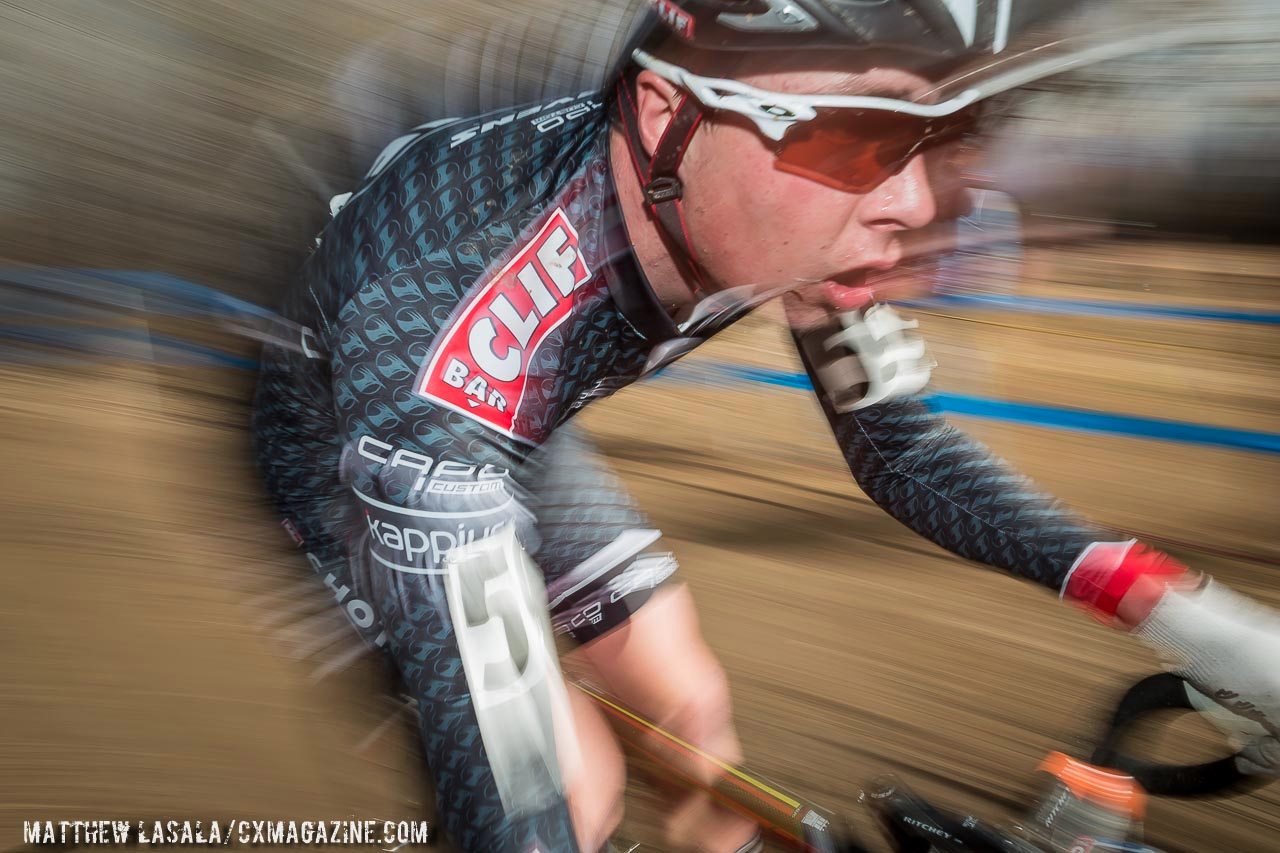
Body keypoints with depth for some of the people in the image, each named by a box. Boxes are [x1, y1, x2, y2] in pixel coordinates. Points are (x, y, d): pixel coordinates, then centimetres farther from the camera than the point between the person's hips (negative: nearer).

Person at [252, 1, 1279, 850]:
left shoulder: (793, 224, -25)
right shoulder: (448, 320, -44)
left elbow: (897, 446, -12)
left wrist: (1170, 603, -22)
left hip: (525, 431, 5)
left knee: (695, 708, 0)